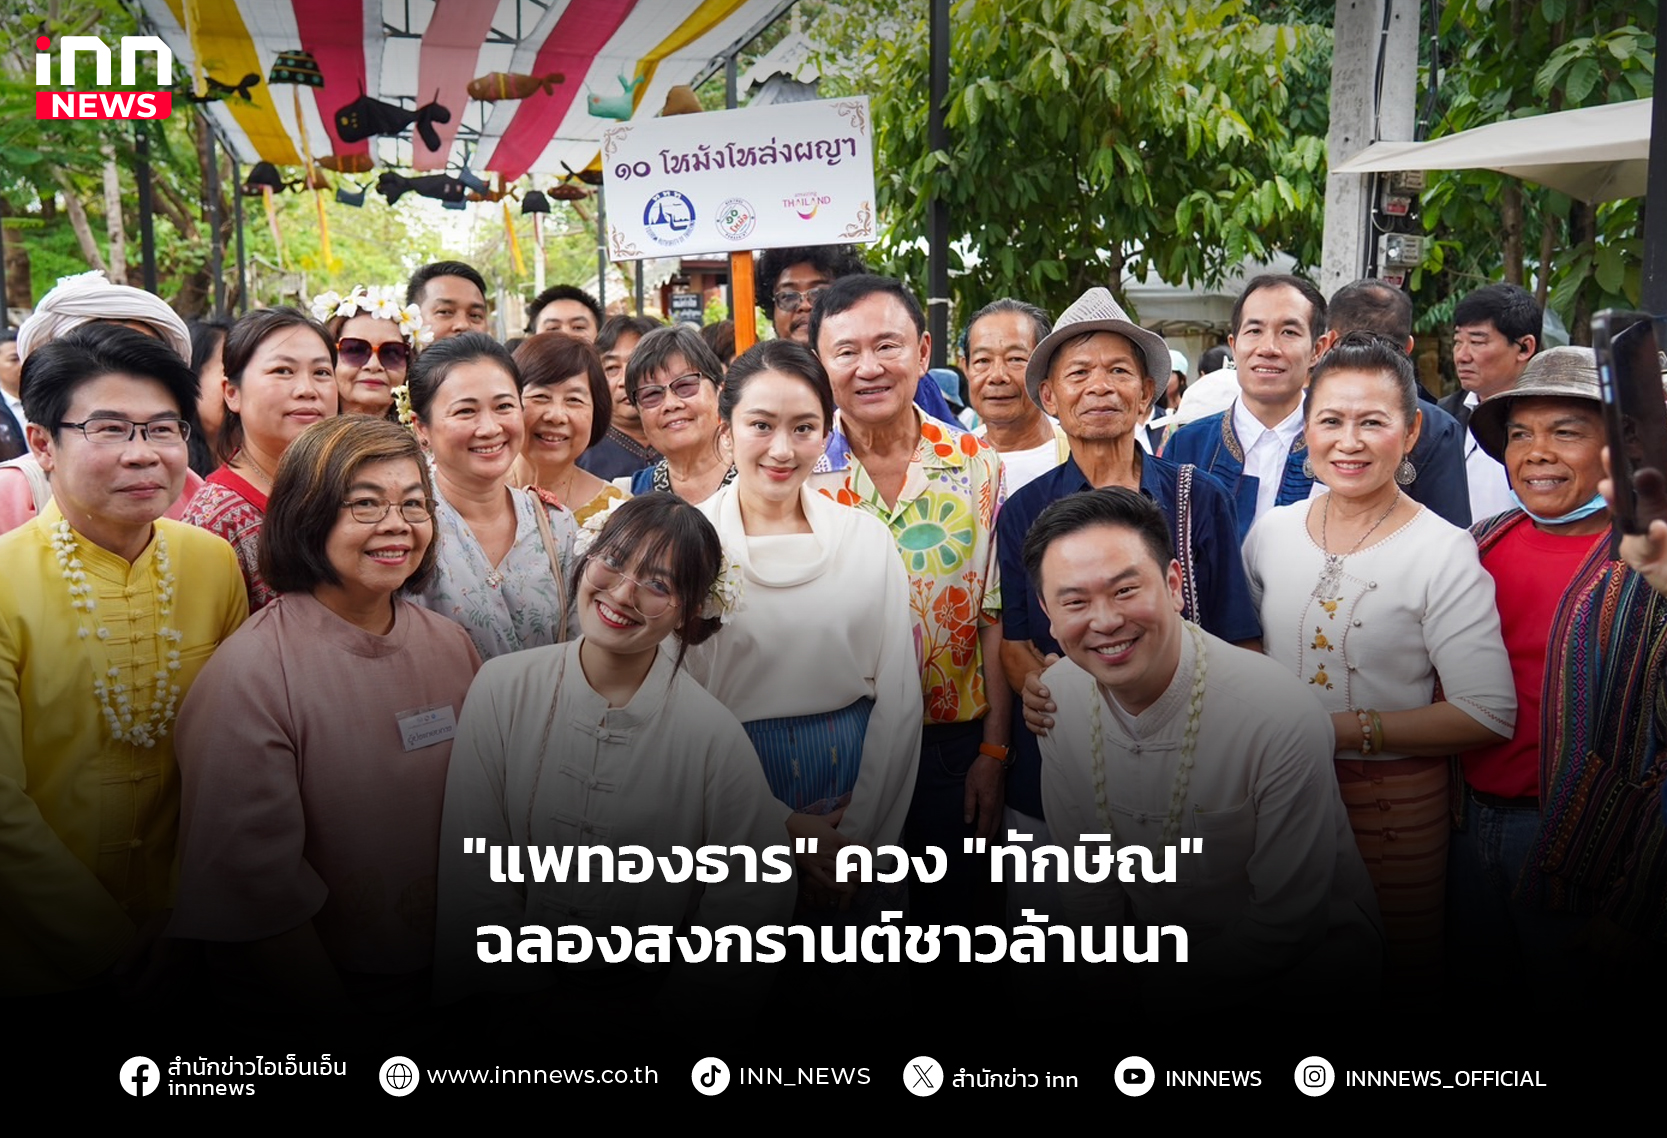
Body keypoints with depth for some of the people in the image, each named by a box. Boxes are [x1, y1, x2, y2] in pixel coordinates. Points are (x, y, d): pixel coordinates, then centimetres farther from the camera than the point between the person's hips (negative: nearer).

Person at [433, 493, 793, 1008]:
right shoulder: (501, 690, -7)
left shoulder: (716, 739, -13)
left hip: (648, 993, 0)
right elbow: (473, 877, -5)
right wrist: (536, 996, -11)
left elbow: (752, 904, -7)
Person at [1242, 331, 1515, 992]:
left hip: (1394, 801, -4)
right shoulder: (1272, 532, 0)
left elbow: (1489, 715, -18)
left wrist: (1343, 728, -21)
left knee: (1395, 974, 13)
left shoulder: (1444, 553, -15)